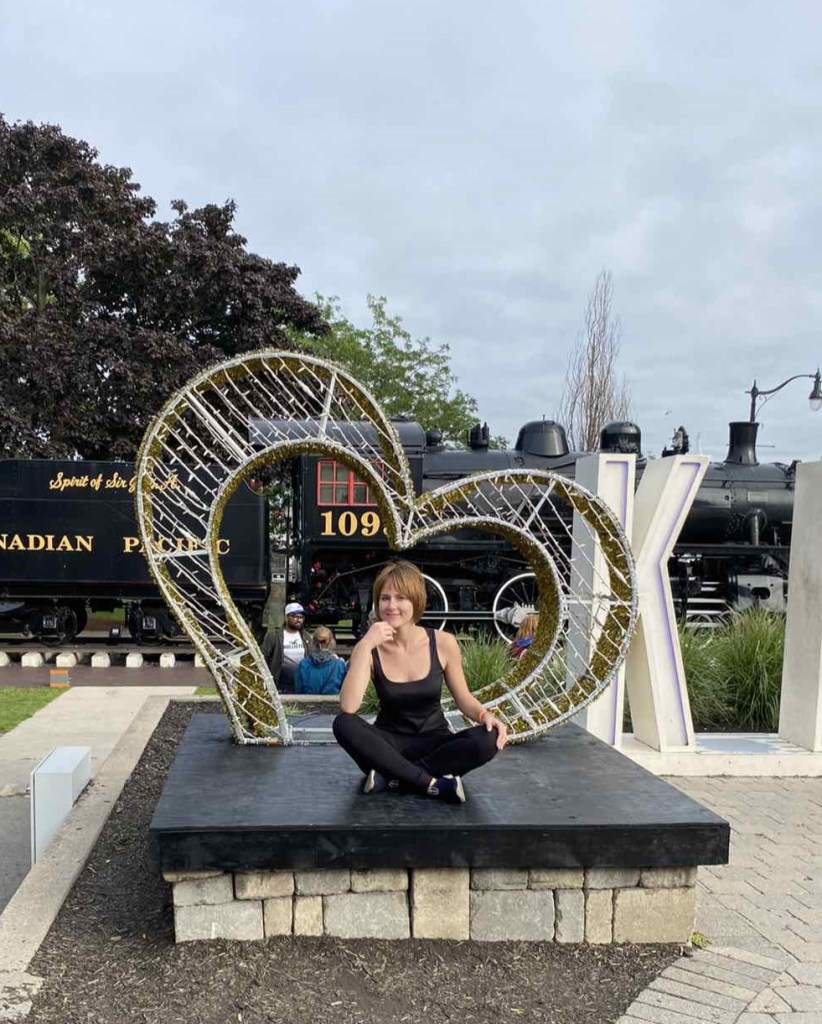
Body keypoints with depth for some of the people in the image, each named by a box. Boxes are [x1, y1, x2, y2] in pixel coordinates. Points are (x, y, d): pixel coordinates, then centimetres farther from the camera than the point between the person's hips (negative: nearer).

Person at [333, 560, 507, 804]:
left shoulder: (443, 643, -9)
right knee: (343, 724, -30)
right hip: (390, 743, 0)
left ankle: (390, 775, -21)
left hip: (433, 742, 0)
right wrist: (365, 646, -29)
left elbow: (463, 698, 4)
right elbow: (348, 708, -25)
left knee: (488, 739, -29)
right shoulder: (370, 650, -10)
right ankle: (432, 783, -27)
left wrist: (485, 715, -18)